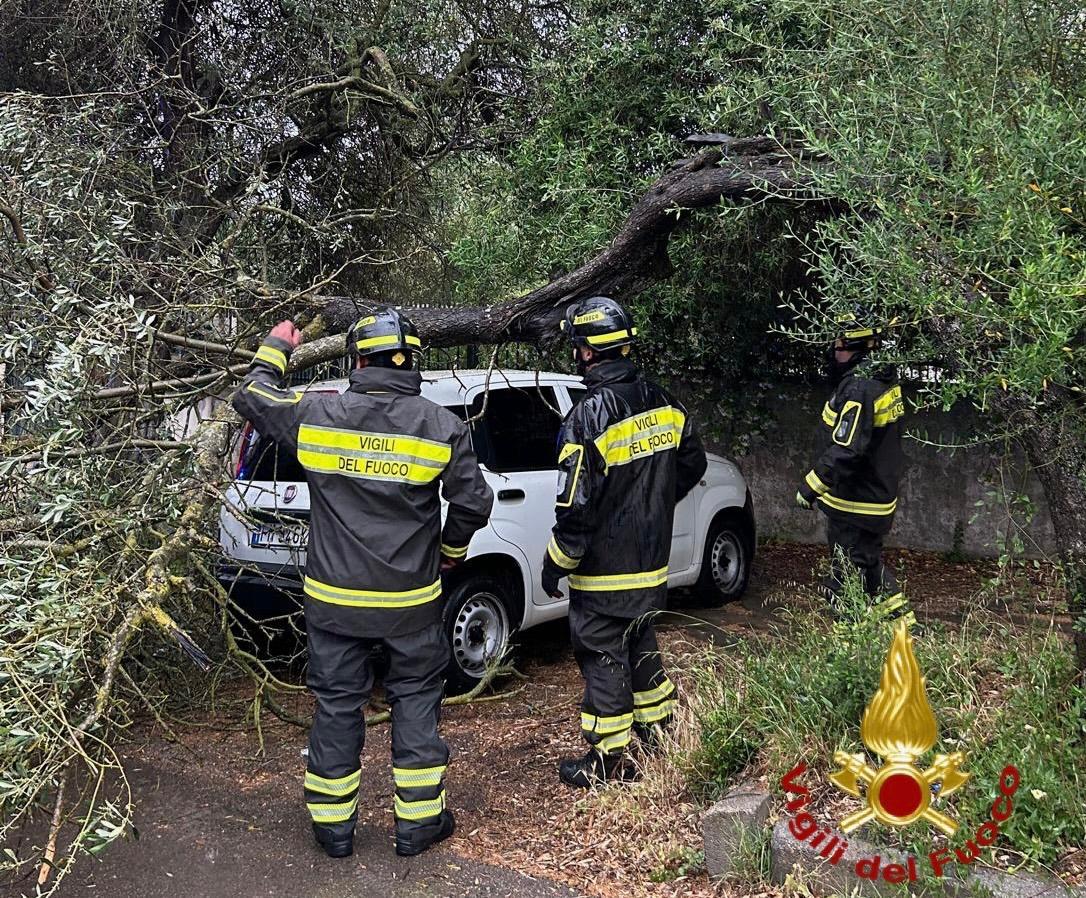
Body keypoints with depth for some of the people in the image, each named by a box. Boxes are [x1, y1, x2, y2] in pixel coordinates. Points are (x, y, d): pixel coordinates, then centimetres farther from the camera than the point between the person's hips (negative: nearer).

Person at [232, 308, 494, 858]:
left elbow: (250, 397, 8)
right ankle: (418, 820, 22)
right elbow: (473, 503, -4)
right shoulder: (441, 426, -9)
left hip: (335, 600, 1)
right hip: (412, 601, 0)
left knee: (337, 704, 13)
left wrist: (275, 349, 25)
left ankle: (333, 824, 25)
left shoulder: (316, 415, -9)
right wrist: (451, 549, 16)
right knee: (415, 699, 15)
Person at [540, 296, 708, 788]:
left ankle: (608, 761, 15)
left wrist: (555, 563, -8)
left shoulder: (589, 417, -22)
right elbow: (692, 465, 13)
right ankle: (659, 728, 38)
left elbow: (576, 506, -21)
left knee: (603, 658, 5)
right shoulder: (662, 403, 0)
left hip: (603, 569, -7)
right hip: (652, 561, 7)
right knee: (640, 644, 24)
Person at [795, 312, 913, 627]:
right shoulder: (884, 380, 5)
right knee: (870, 561, 25)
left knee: (847, 577, 3)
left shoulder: (858, 390, -25)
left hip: (855, 501, -10)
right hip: (879, 494, 10)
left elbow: (845, 450, -30)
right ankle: (903, 622, 34)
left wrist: (811, 486, -23)